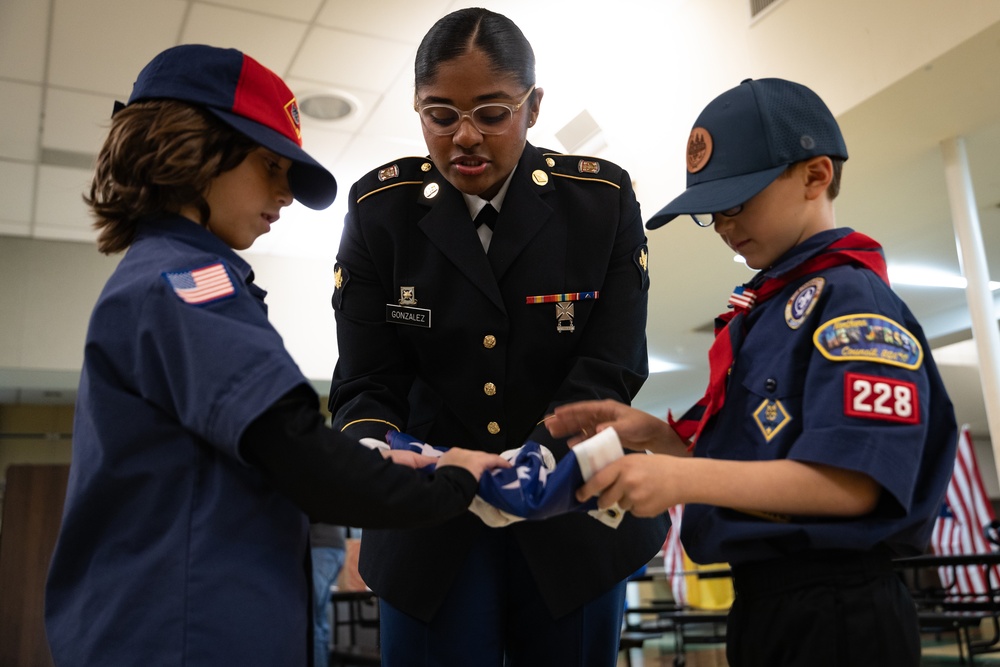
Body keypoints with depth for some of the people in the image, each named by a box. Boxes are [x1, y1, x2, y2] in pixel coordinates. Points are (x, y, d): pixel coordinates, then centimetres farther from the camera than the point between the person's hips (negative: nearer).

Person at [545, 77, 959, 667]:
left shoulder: (853, 299, -14)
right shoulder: (764, 310, 12)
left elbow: (850, 481, -23)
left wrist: (682, 478, -29)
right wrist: (652, 433, 0)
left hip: (834, 616, -8)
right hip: (762, 600, 8)